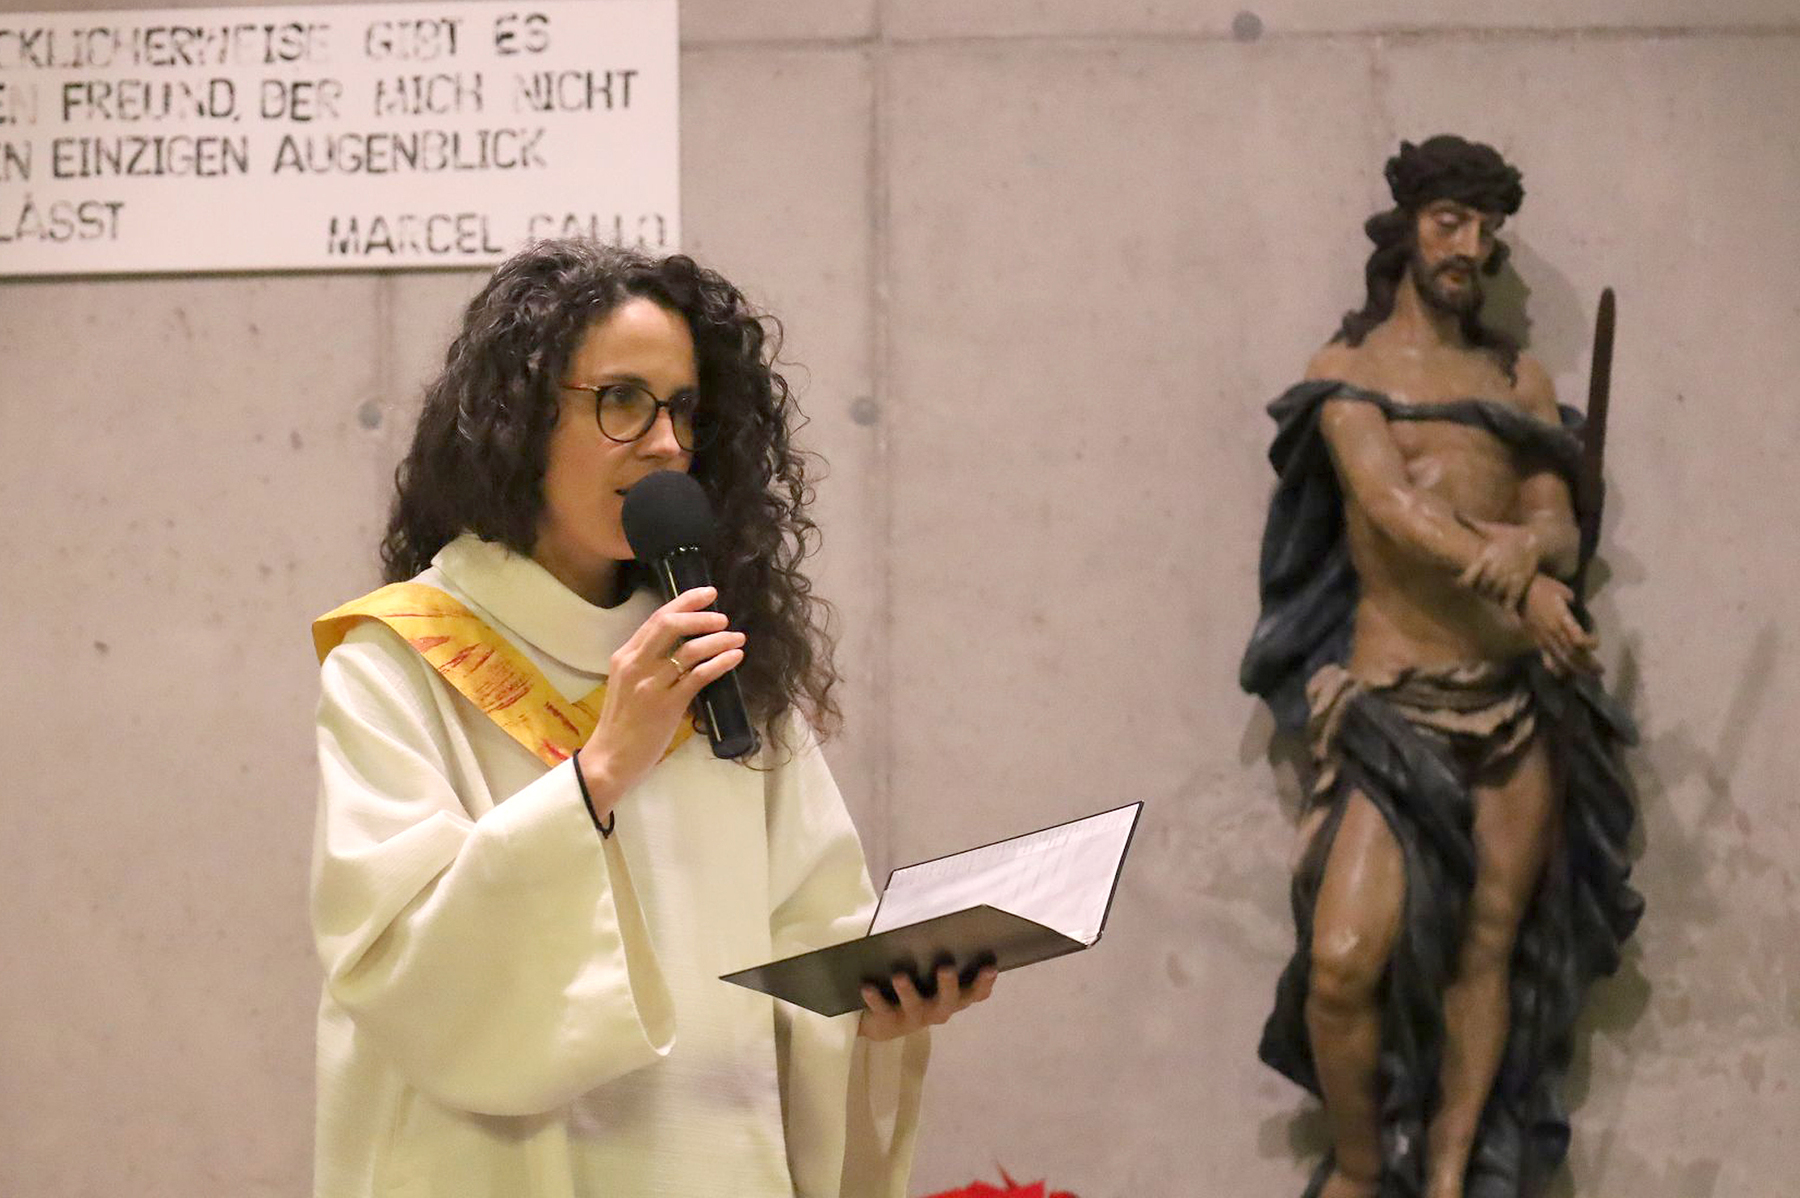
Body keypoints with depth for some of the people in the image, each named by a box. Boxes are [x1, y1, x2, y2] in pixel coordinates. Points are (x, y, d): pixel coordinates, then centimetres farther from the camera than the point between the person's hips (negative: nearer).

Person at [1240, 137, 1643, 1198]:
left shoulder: (1520, 379, 14)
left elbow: (1563, 532, 4)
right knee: (1345, 961, -15)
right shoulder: (1348, 368, 4)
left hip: (1518, 696, 4)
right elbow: (1390, 509, -11)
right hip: (1395, 701, -4)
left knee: (1490, 945, 3)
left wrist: (1528, 544, -20)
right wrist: (1515, 578, -21)